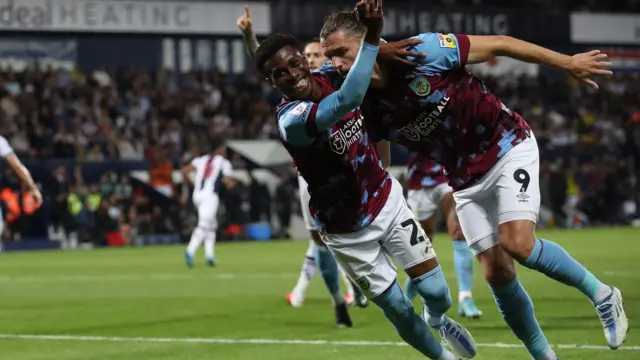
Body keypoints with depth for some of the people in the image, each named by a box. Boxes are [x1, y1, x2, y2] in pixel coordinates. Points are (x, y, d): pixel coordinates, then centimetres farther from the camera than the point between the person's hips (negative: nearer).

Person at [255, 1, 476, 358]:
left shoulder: (331, 76, -11)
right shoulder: (290, 120, -30)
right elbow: (347, 101, -49)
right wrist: (372, 38, -50)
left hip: (388, 201, 4)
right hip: (347, 231, -4)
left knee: (436, 293, 1)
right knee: (399, 310, 3)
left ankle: (439, 320, 36)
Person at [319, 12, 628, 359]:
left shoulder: (422, 51, -24)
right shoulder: (369, 110, -8)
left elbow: (498, 44, -16)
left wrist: (568, 63, -13)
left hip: (508, 148, -5)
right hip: (466, 180, 5)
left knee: (517, 244, -22)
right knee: (497, 273, -1)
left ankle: (601, 294, 0)